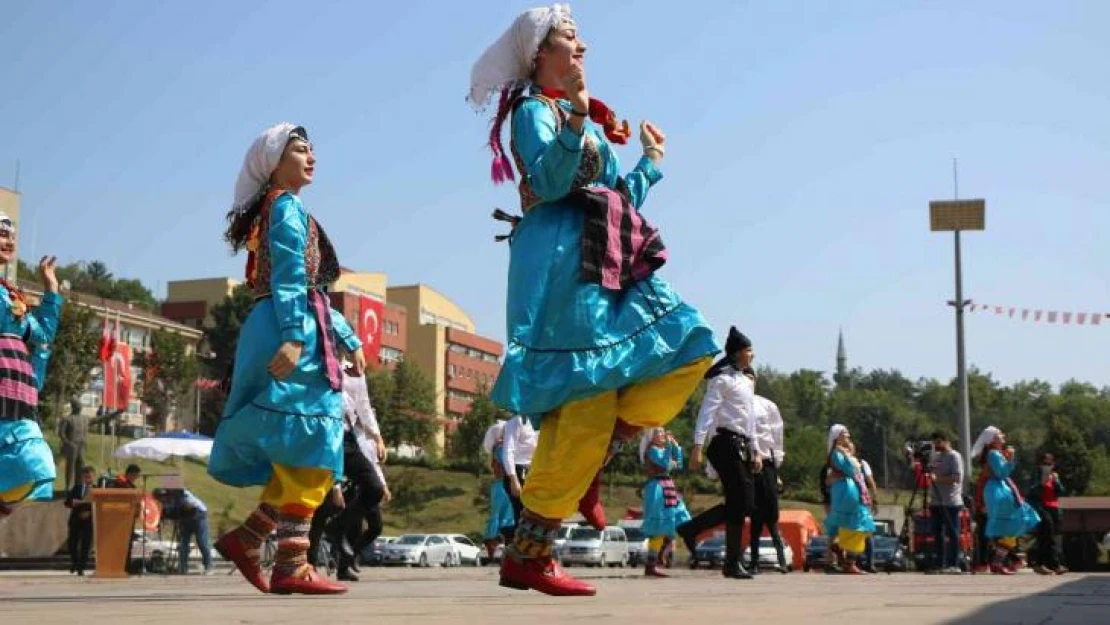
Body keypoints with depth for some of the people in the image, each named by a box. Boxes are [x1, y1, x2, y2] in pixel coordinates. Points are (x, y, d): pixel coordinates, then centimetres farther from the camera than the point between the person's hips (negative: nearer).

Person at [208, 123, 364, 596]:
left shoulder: (282, 210, 28)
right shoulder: (287, 207, -2)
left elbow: (313, 292, 28)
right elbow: (290, 277, -16)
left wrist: (349, 339, 26)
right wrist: (294, 337, -26)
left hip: (283, 332, 10)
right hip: (291, 334, -10)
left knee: (299, 452, 10)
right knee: (309, 446, -12)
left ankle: (244, 538, 10)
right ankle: (292, 567, -14)